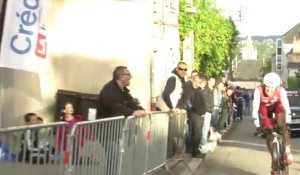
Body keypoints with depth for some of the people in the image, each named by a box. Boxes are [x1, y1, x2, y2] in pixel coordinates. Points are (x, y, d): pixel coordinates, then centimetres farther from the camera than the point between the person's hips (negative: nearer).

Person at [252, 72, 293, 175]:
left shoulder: (281, 90, -35)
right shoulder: (259, 90, -37)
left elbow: (286, 107, -33)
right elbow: (255, 108, -34)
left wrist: (287, 123, -39)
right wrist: (257, 126, -34)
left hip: (277, 106, 0)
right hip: (264, 108, 0)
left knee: (283, 127, -23)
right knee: (268, 134, -2)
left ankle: (287, 152, -16)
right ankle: (274, 158, 9)